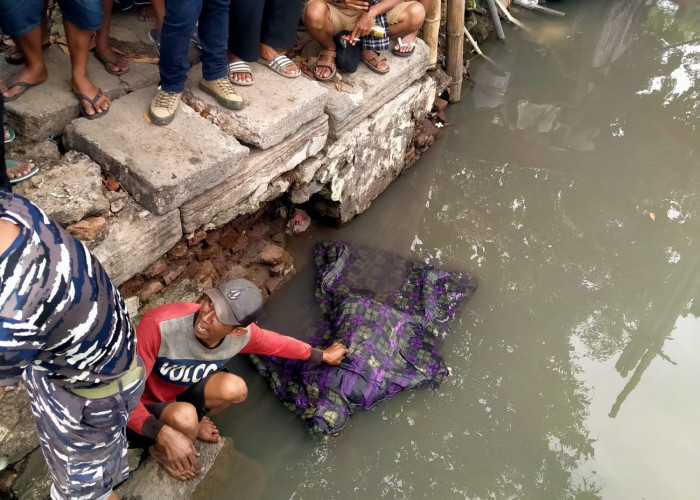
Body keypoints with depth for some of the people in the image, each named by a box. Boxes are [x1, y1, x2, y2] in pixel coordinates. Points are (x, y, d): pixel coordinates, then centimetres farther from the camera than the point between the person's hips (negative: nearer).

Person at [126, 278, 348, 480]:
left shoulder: (243, 334, -22)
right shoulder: (159, 325, -40)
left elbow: (278, 344, 0)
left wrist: (321, 355, 14)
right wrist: (164, 434, -46)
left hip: (183, 391, 4)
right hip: (144, 408, -4)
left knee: (235, 389, -22)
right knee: (185, 419, -34)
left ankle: (192, 418, 11)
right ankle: (159, 449, 3)